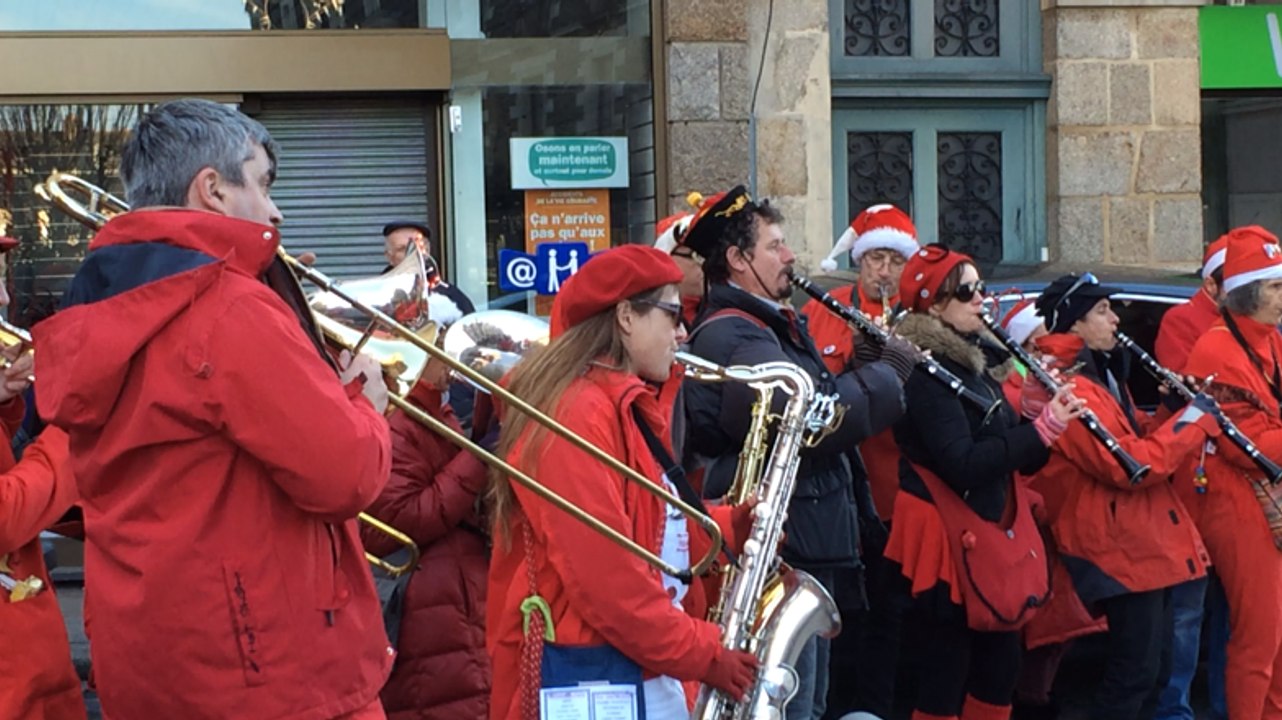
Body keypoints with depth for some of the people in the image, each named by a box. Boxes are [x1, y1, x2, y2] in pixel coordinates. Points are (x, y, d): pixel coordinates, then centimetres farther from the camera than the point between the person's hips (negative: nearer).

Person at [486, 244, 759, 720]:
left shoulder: (627, 408, 14)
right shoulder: (578, 413, -17)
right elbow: (604, 578, -23)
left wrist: (732, 525, 5)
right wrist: (705, 655, -17)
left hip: (644, 676, 10)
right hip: (590, 679, -10)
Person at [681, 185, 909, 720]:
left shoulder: (769, 325, 17)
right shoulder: (732, 335, -17)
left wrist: (856, 366, 2)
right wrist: (888, 371, -15)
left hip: (803, 548, 11)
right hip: (778, 552, -11)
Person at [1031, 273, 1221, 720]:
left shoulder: (1099, 373, 14)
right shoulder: (1070, 388, -19)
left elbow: (1137, 436, 19)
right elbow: (1131, 464, -25)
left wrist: (1175, 411, 1)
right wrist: (1194, 418, -16)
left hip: (1145, 541, 11)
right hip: (1123, 548, -11)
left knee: (1153, 669, 15)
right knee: (1136, 671, -6)